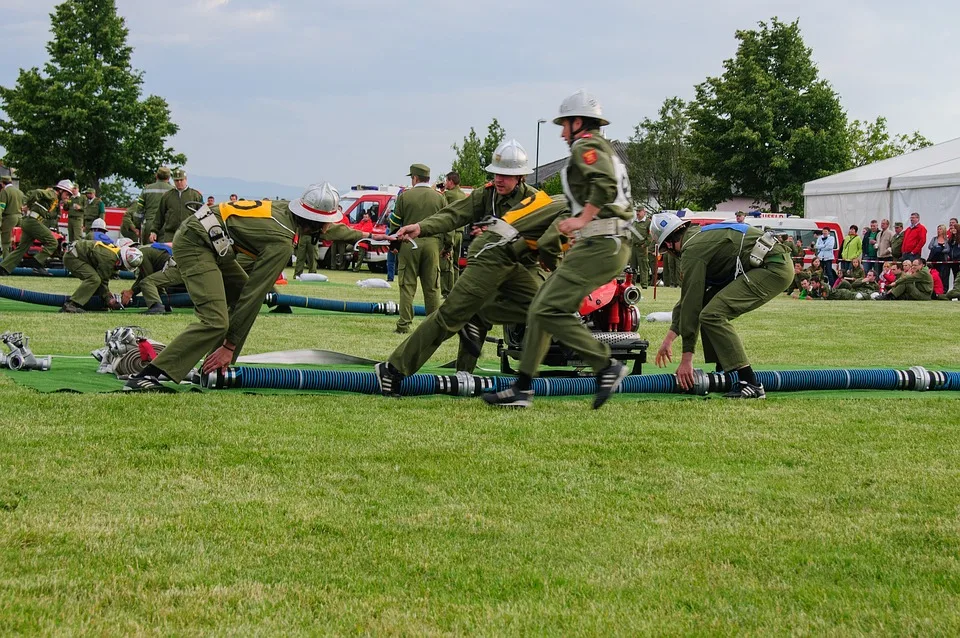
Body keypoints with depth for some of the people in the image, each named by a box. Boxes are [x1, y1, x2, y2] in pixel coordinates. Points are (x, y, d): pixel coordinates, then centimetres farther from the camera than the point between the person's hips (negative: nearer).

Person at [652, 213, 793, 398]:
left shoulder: (692, 251, -10)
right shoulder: (700, 239, 21)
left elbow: (691, 303, -11)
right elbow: (688, 297, 28)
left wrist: (686, 359, -8)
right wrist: (669, 338, 27)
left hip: (773, 268, -11)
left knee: (712, 315, -17)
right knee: (708, 304, 15)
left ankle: (751, 384, -18)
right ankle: (724, 374, 17)